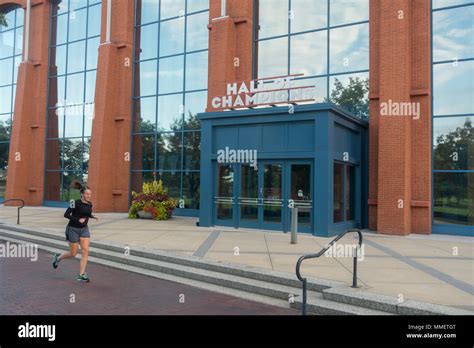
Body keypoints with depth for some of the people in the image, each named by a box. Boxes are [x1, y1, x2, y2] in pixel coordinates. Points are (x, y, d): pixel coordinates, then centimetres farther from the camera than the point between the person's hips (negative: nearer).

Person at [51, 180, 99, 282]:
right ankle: (58, 257, 38)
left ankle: (81, 275, 0)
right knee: (73, 254, 6)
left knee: (85, 251, -7)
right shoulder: (76, 203, -18)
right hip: (73, 229, -5)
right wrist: (78, 220, -26)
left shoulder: (89, 204, 2)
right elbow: (66, 214, -19)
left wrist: (92, 216, 1)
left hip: (84, 229, 5)